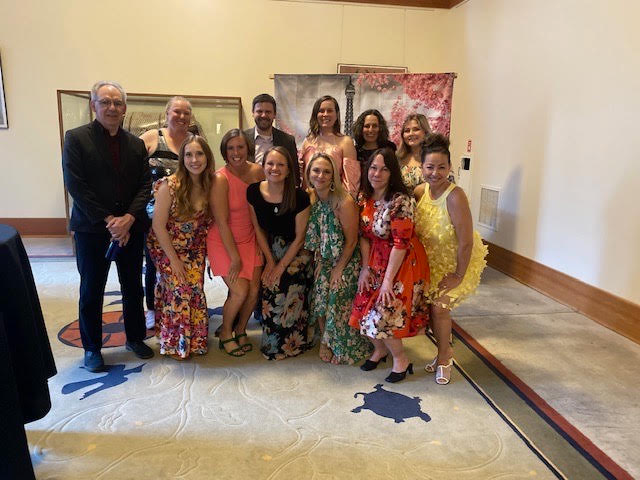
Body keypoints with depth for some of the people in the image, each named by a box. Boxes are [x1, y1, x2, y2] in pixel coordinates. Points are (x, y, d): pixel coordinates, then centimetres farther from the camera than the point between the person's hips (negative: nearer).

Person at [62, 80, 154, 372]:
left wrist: (128, 219, -12)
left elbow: (145, 184, 2)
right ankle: (92, 348, 23)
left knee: (133, 286, 13)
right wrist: (108, 221, -15)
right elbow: (75, 185, -11)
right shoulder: (76, 138, -3)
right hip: (91, 229, -3)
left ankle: (135, 337, 30)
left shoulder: (136, 144, 8)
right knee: (92, 290, 7)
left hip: (131, 227, 4)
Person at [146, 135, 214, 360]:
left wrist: (203, 251, -5)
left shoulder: (210, 186, -6)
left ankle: (194, 340, 22)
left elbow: (207, 222, 2)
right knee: (179, 292, -8)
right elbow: (158, 226, -17)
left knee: (195, 293, 1)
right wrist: (173, 259, -15)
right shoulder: (170, 185, -20)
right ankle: (175, 344, 13)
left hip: (195, 251, 4)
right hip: (169, 249, -4)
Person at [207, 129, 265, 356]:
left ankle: (240, 330, 26)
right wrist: (235, 258, -16)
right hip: (223, 242, -5)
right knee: (240, 292, -11)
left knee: (254, 290, -1)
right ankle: (225, 334, 16)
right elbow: (222, 222, -18)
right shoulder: (220, 179, -19)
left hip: (249, 240, 5)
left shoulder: (257, 171, -4)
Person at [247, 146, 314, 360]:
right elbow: (257, 228, 1)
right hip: (271, 248, 3)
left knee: (281, 285, -18)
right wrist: (270, 260, -2)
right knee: (268, 288, -11)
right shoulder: (253, 192, -10)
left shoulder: (299, 197, -20)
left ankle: (290, 343, 5)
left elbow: (299, 236, -12)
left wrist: (281, 266, -11)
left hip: (296, 252, -3)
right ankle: (272, 340, 14)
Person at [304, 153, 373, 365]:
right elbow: (315, 235, 5)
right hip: (325, 260, 5)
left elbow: (351, 241, -18)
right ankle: (326, 341, 30)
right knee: (319, 301, 4)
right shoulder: (310, 198, -6)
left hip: (346, 260, -5)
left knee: (337, 303, -2)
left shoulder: (344, 202, -25)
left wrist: (339, 269, -12)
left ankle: (344, 348, 23)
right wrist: (319, 261, 0)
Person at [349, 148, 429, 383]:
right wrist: (365, 268, -1)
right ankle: (380, 348, 33)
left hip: (403, 262, -6)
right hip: (377, 260, 7)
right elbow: (364, 235, 5)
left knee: (383, 312, -9)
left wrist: (388, 280, -21)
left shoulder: (401, 200, -22)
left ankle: (401, 358, 17)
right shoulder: (364, 197, 0)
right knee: (364, 307, 5)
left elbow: (401, 243, -23)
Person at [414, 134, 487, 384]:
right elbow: (413, 229, 7)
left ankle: (443, 357, 22)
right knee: (433, 304, 9)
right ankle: (445, 351, 35)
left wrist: (458, 275, -21)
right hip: (433, 260, 6)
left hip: (457, 261, -5)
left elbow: (466, 242, -28)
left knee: (439, 305, -5)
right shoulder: (420, 191, -10)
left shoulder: (455, 196, -30)